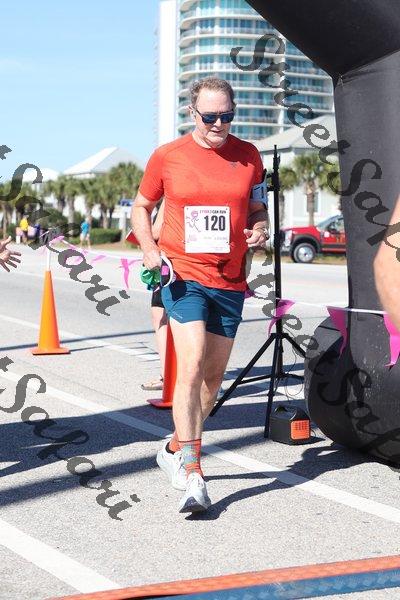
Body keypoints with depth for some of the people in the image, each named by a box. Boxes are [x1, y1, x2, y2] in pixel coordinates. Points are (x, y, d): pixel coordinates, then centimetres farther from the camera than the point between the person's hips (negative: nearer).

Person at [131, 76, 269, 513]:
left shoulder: (248, 156, 5)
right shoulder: (167, 157, -1)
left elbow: (257, 208, 16)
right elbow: (141, 206, 10)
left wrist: (260, 229, -7)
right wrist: (149, 249, -6)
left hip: (230, 281, 4)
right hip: (183, 276, -4)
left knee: (214, 375, 11)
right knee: (191, 367, -18)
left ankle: (176, 449, 33)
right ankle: (192, 476, -17)